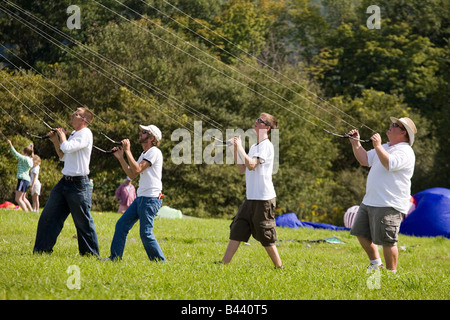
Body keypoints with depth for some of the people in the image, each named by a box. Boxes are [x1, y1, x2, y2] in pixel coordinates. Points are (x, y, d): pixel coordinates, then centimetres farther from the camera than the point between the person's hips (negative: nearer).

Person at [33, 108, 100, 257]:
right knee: (48, 216, 9)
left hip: (78, 184, -9)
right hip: (65, 181, 9)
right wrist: (55, 141, 14)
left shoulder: (85, 134, -13)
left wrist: (62, 135, -9)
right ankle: (41, 249, 15)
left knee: (83, 221, -1)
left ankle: (91, 254, 9)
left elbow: (67, 148, -26)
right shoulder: (73, 134, 16)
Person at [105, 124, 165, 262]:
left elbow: (137, 169, -19)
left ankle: (160, 262, -1)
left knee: (145, 233, -10)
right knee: (121, 225, 6)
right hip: (141, 198, 10)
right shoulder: (144, 154, 20)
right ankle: (115, 257, 11)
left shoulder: (154, 151, -10)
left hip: (151, 199, -10)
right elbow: (132, 174, 17)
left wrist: (128, 151, -12)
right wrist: (120, 158, 12)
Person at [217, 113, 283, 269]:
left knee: (266, 237, -2)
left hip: (263, 199, -9)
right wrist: (235, 149, 10)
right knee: (236, 231, 5)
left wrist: (240, 147, -14)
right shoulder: (254, 147, 17)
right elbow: (242, 169, 18)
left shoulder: (266, 146, -11)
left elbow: (251, 165, -23)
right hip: (251, 198, 9)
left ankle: (279, 266, 8)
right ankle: (224, 262, 6)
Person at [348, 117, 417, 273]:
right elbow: (364, 160, 23)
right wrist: (356, 143, 12)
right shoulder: (385, 147, 20)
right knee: (361, 233, 14)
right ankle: (376, 263, 27)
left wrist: (377, 146, -23)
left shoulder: (405, 151, -10)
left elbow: (389, 164, -28)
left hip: (389, 206, -10)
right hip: (369, 201, 10)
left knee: (387, 240, -7)